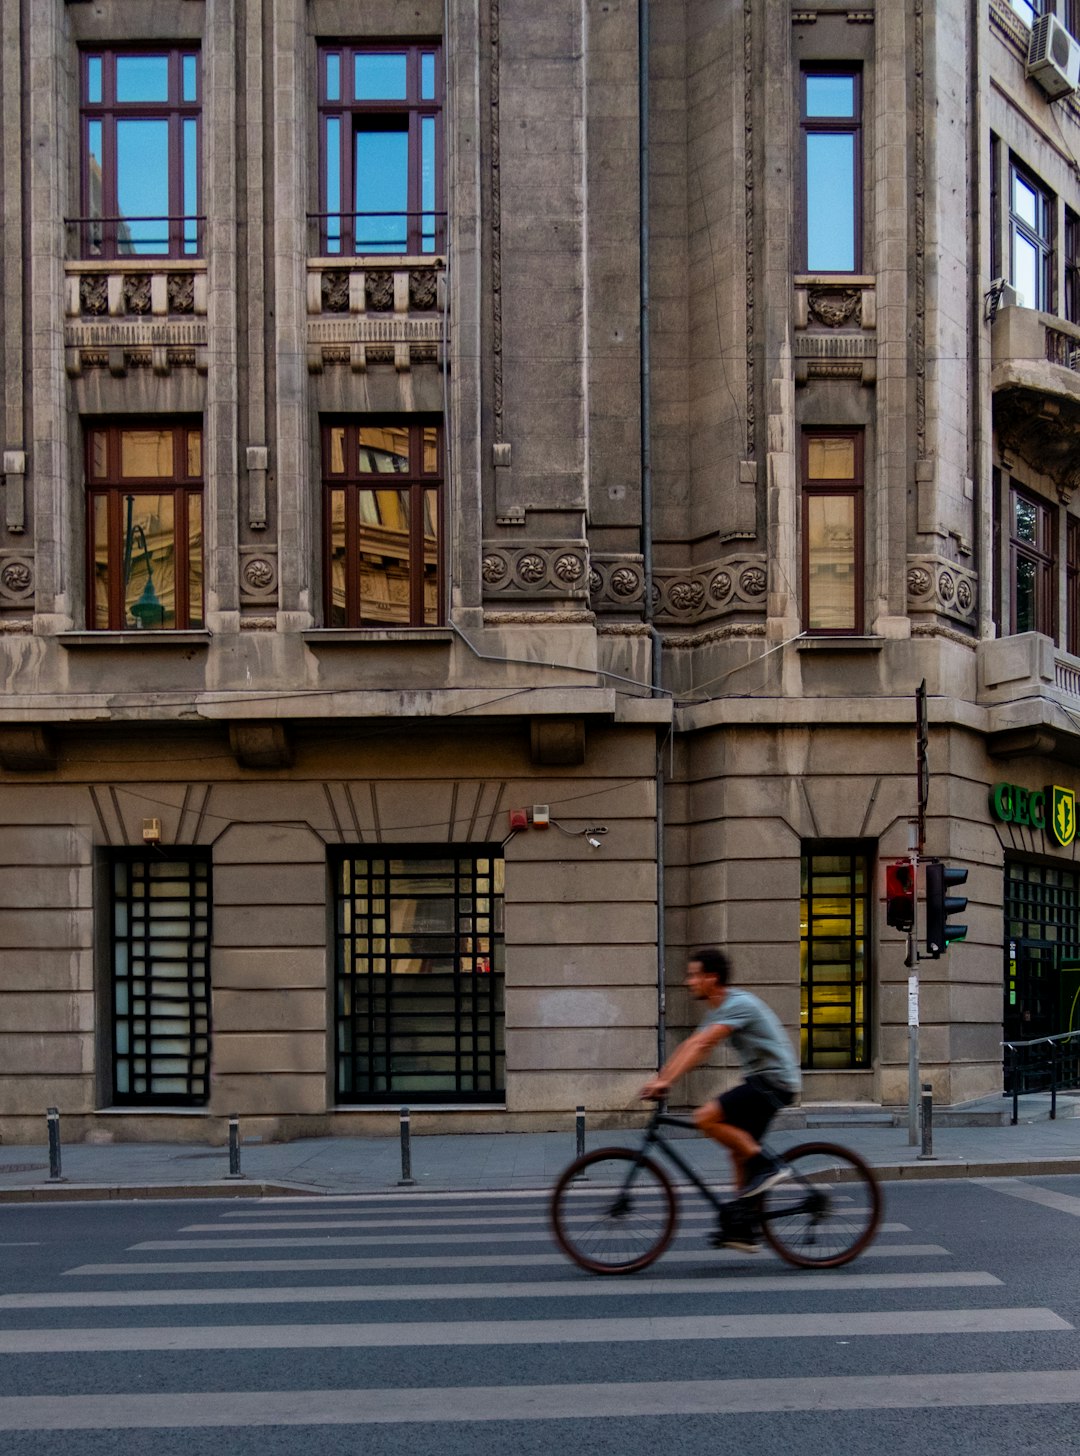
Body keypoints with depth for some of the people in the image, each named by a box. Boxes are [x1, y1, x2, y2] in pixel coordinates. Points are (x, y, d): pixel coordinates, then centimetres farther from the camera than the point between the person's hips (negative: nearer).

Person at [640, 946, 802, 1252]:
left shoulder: (739, 1004, -18)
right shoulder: (717, 1010, 14)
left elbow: (701, 1046, -26)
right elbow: (690, 1046, 15)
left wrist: (666, 1081, -31)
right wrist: (659, 1078, 6)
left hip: (774, 1081, -10)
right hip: (761, 1080, 10)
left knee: (706, 1118, -19)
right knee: (740, 1151, 10)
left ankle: (767, 1166, -11)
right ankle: (742, 1230, 13)